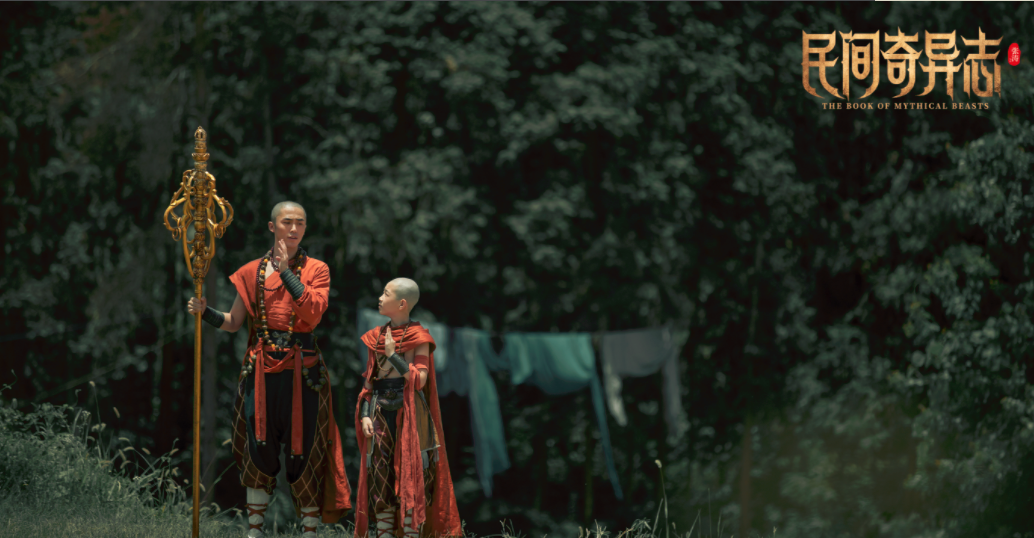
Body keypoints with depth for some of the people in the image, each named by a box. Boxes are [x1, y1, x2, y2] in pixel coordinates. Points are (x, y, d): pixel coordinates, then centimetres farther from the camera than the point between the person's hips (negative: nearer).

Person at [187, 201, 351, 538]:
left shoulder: (316, 270, 4)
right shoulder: (253, 272, 10)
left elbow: (312, 314, -14)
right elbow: (234, 322, 12)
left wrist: (286, 271, -14)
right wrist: (205, 312, -6)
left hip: (302, 371, -1)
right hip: (261, 371, 2)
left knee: (303, 451, -1)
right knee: (259, 450, 0)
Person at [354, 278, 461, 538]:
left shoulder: (418, 338, -3)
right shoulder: (376, 337, 13)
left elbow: (419, 380, -13)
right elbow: (369, 380, 14)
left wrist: (392, 354, -13)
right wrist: (365, 414, 3)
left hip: (409, 411, -5)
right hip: (380, 411, 5)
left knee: (410, 476, -5)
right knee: (379, 477, 1)